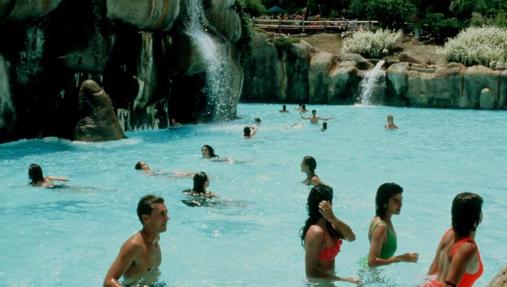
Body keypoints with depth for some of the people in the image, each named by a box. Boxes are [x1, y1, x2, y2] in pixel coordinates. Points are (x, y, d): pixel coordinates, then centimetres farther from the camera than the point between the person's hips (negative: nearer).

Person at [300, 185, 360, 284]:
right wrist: (344, 280, -27)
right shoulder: (316, 232, -28)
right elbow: (310, 272, -27)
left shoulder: (328, 224, -3)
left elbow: (351, 237, -16)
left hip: (328, 279, 8)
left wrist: (333, 219, -29)